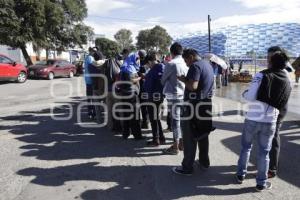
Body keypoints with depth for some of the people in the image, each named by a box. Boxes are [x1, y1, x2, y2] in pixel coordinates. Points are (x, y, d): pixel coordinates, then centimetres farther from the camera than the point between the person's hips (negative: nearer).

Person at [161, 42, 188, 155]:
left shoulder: (171, 64, -12)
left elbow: (163, 79, 0)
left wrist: (166, 86, 20)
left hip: (173, 95, -6)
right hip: (184, 94, 6)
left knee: (175, 120, 0)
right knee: (182, 119, 15)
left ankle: (175, 147, 8)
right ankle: (182, 143, 27)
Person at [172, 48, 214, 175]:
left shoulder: (195, 66, -15)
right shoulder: (207, 64, 15)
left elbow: (193, 86, -26)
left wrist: (183, 80, -9)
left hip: (194, 105, -9)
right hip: (205, 104, 9)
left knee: (189, 137, -1)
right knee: (202, 135, 19)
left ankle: (187, 167, 7)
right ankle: (204, 161, 30)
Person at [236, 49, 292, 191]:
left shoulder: (262, 75, -8)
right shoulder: (287, 82, 6)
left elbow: (251, 96, -17)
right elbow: (282, 105, 11)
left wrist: (244, 93, 3)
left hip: (252, 119, -2)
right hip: (270, 122, 2)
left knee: (246, 147, 17)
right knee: (264, 152, 14)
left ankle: (241, 175, 29)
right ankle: (261, 183, 24)